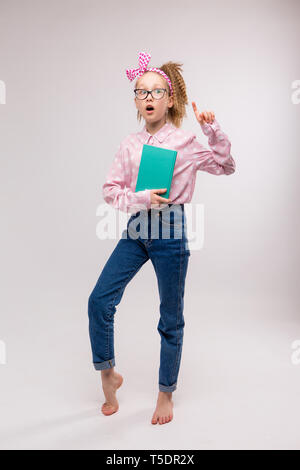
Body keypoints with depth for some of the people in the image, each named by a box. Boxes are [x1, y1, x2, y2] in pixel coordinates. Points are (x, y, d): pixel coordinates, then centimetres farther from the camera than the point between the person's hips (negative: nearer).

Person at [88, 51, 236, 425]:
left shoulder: (186, 142, -1)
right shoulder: (130, 144, 7)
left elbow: (226, 166, 11)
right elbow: (110, 189, 4)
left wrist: (213, 130, -3)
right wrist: (140, 199, -14)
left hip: (170, 230, -3)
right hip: (136, 228, 4)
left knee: (171, 318, 6)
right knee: (99, 300, -4)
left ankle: (166, 394, 26)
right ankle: (108, 375, 21)